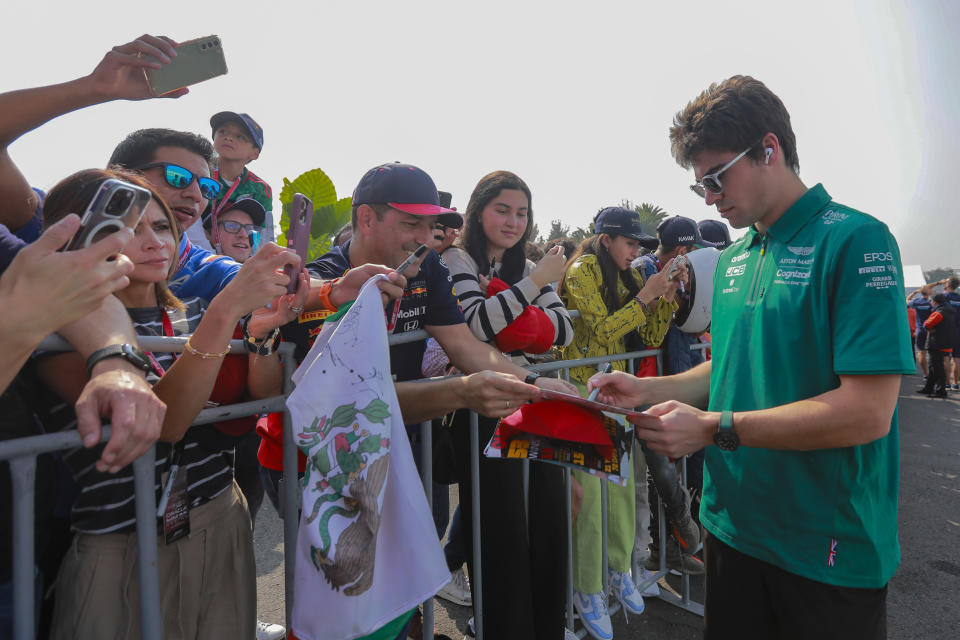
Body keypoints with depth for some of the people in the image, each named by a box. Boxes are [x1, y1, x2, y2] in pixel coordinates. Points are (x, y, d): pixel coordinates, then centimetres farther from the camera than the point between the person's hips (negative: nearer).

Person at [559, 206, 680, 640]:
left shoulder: (627, 277, 10)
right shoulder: (581, 271, -8)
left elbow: (652, 337, 6)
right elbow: (602, 332, -17)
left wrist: (666, 296, -6)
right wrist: (644, 296, -18)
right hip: (580, 390, -6)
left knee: (622, 485, 12)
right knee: (588, 490, -4)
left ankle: (619, 569, 31)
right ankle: (587, 591, 12)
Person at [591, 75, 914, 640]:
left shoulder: (856, 241, -15)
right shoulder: (733, 260, 8)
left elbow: (867, 413, -22)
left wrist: (715, 428, -22)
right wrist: (649, 389, 1)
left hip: (830, 549, -6)